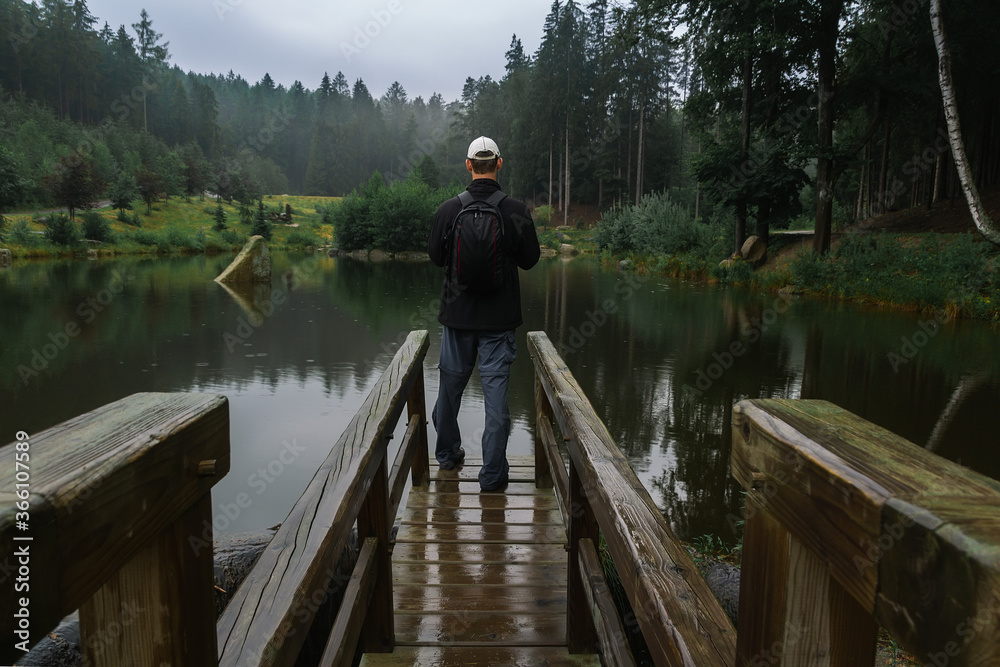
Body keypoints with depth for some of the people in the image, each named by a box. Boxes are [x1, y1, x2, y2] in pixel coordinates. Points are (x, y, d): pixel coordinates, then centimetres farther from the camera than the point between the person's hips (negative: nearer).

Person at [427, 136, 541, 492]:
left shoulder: (449, 209, -7)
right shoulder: (516, 209, -10)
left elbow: (436, 256, 2)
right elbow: (530, 259, -2)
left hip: (457, 313, 2)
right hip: (499, 317, -1)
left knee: (451, 383, 17)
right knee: (496, 387, 3)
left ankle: (448, 453, 35)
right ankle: (493, 473, 6)